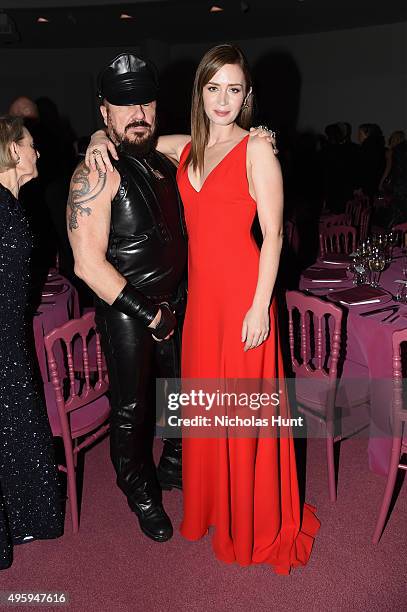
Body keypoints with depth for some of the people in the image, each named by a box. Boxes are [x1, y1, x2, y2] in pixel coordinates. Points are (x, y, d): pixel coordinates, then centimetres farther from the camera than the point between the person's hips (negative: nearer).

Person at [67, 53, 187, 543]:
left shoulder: (164, 161, 7)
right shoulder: (97, 175, -17)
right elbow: (88, 264, -23)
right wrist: (147, 314, -19)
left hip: (175, 305, 7)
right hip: (125, 313, -7)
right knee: (130, 410, 10)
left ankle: (174, 467, 47)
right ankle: (142, 496, 35)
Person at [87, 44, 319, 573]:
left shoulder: (256, 149, -6)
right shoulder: (186, 148, 10)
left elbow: (273, 233, -10)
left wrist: (260, 306, -15)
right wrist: (102, 140, 2)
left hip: (243, 291, -6)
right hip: (200, 291, 6)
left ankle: (259, 523, 26)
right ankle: (213, 504, 38)